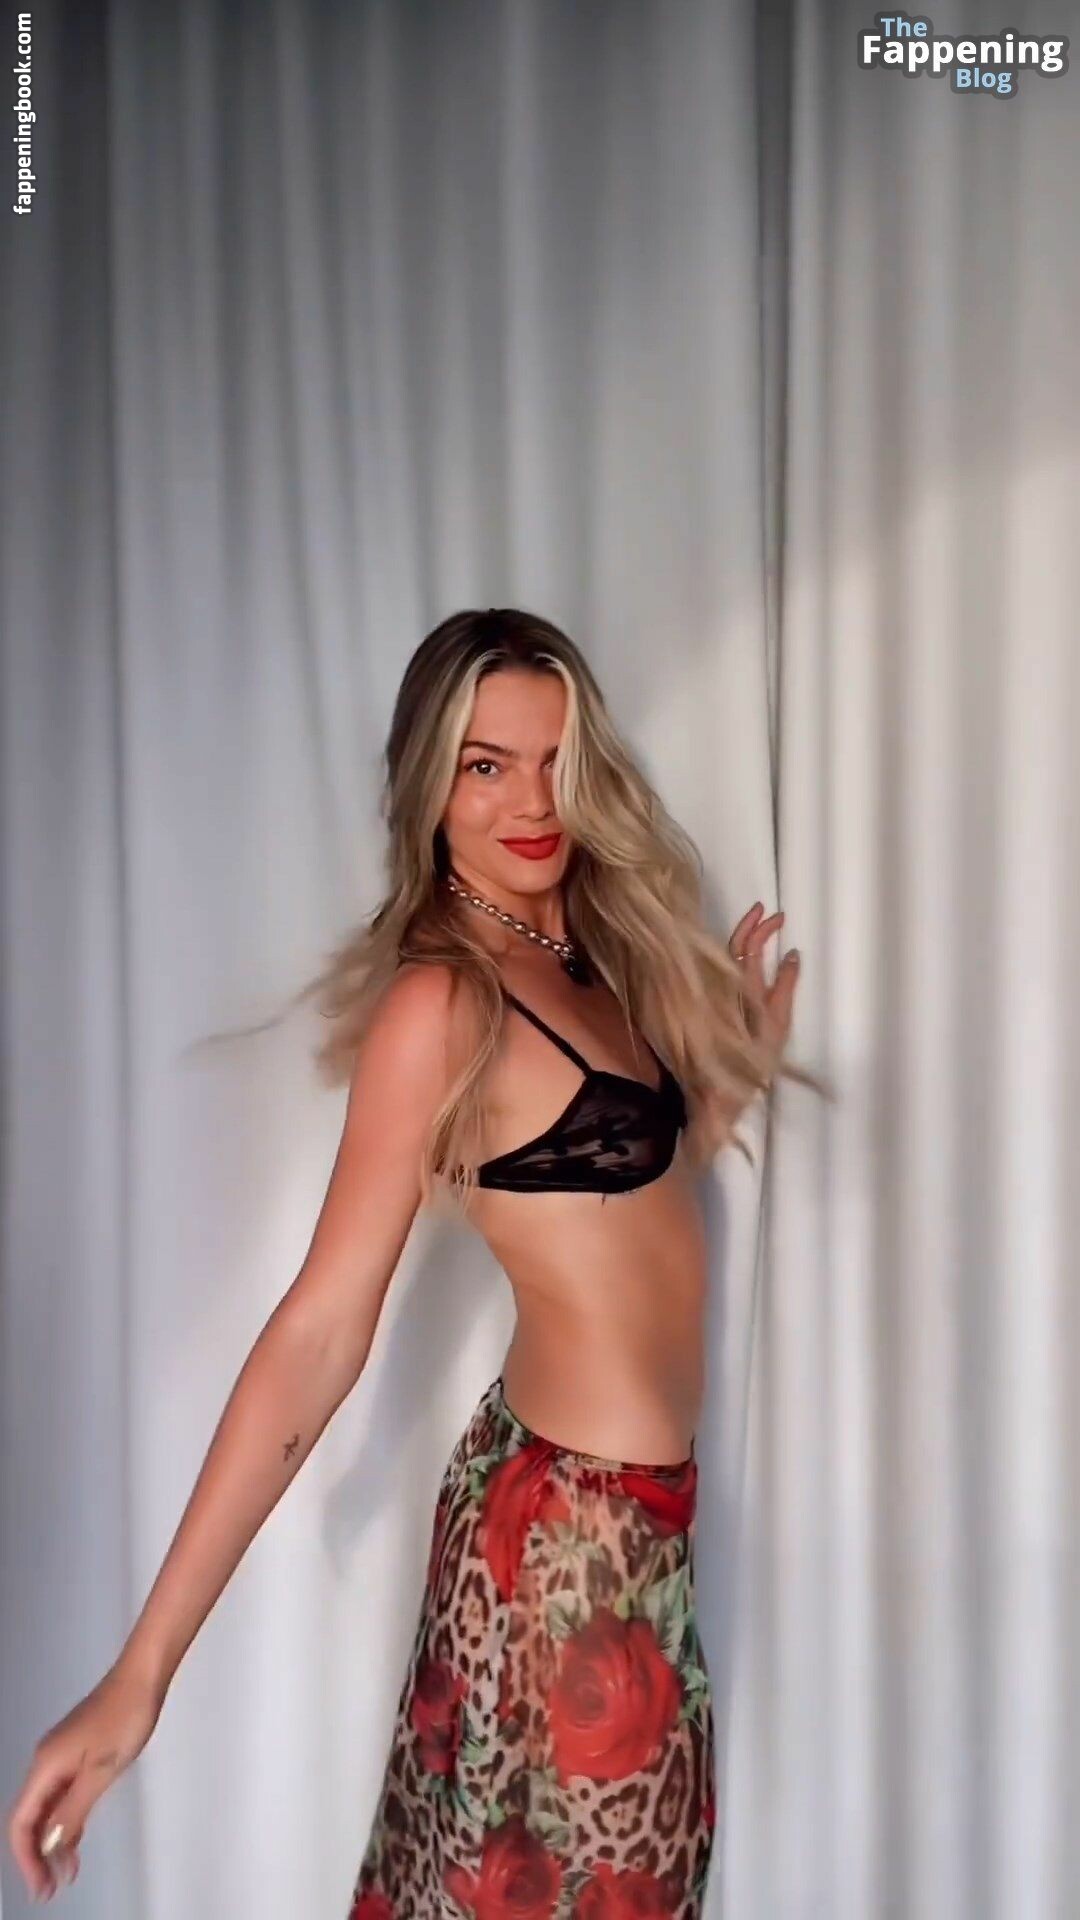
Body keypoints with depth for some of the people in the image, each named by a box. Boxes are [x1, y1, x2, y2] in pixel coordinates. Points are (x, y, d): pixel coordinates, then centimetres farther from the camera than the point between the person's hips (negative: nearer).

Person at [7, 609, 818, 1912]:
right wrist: (141, 1671, -24)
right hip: (577, 1524, -8)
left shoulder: (587, 959, 6)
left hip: (620, 1502, 8)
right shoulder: (441, 1001, -19)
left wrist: (740, 1067, 6)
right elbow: (321, 1330, -23)